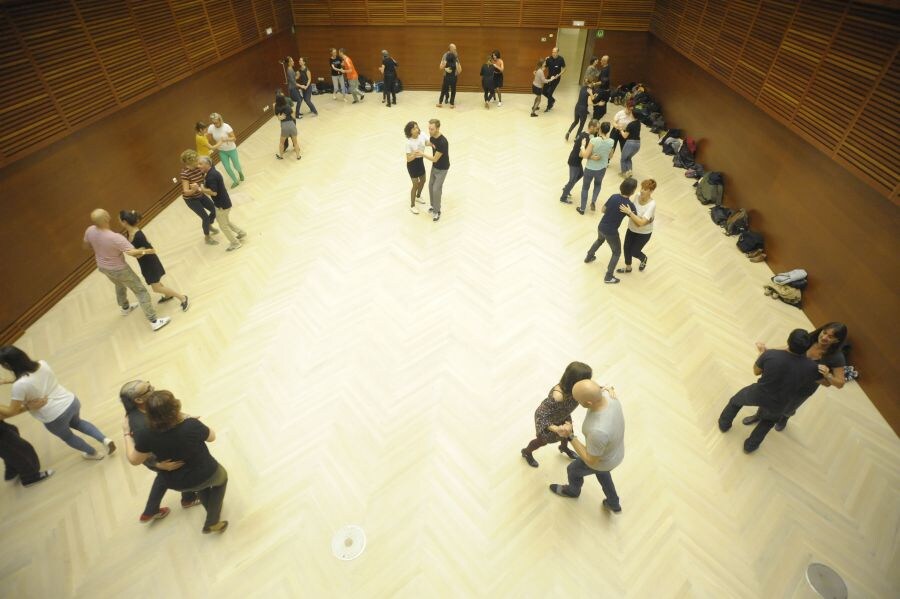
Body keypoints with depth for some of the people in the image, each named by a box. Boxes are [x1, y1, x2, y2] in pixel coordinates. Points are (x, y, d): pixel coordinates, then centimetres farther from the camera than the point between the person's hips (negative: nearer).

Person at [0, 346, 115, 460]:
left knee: (67, 437, 27)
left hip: (55, 418, -6)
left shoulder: (20, 385, -25)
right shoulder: (42, 364, -8)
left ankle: (94, 454, 45)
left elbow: (11, 412, -19)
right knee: (76, 422, 37)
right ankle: (105, 439, 22)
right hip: (72, 402, 6)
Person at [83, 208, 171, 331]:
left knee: (119, 285, 35)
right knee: (140, 291, 4)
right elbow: (134, 253, -38)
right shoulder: (115, 238, -38)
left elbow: (86, 246, 5)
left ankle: (125, 308, 61)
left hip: (102, 266, 8)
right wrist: (143, 251, -17)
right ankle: (154, 321, 7)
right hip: (118, 269, -8)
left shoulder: (90, 231, -14)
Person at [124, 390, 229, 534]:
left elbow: (134, 460, -5)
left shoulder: (146, 436, -26)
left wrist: (127, 434, 5)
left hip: (177, 483, 3)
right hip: (205, 474, -3)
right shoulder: (192, 426, -33)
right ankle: (212, 522, 31)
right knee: (221, 478, 32)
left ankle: (213, 513, 54)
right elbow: (212, 436, -11)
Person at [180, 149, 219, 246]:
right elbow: (186, 192, -32)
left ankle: (209, 226, 44)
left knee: (214, 209, 13)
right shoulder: (185, 173, -29)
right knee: (205, 217, -3)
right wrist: (194, 189, -51)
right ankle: (207, 238, 20)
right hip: (190, 199, -7)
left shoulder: (198, 168, -10)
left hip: (200, 195, 7)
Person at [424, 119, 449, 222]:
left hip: (442, 168, -8)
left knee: (436, 189, -6)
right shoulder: (432, 136, -8)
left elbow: (435, 159, -29)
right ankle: (434, 206, 35)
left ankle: (437, 211, 12)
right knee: (431, 186, 15)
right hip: (435, 166, 8)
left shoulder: (443, 142, -35)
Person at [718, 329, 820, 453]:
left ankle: (724, 424, 54)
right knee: (769, 420, 37)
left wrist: (762, 352, 5)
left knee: (736, 400, 33)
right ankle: (750, 445, 49)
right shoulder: (812, 368, -25)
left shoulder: (770, 355, -30)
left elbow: (756, 371, -9)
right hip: (776, 406, 2)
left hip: (757, 395, -1)